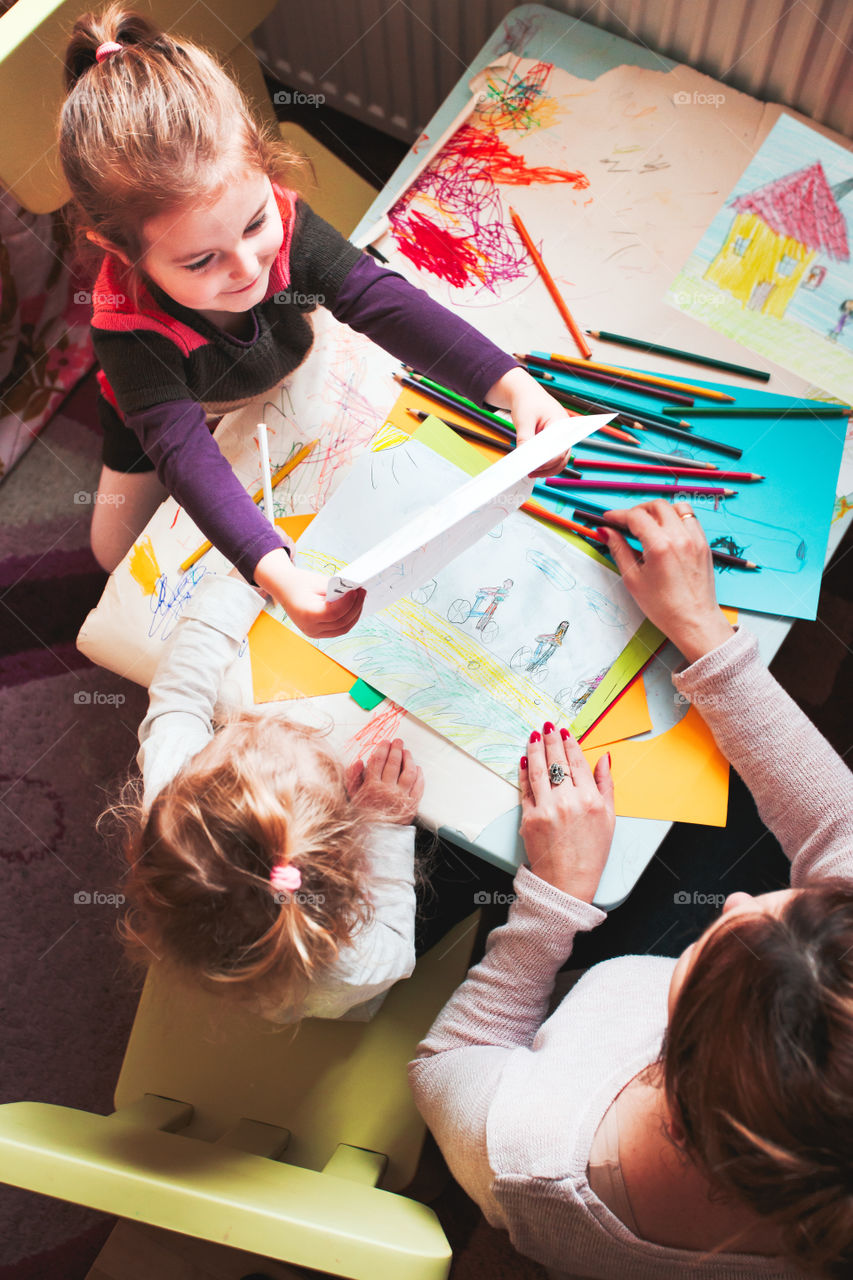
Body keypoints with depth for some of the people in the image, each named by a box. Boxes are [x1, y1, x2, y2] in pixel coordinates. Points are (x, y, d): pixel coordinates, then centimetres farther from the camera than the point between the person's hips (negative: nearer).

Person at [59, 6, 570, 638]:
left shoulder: (284, 224, -38)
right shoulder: (130, 331, -46)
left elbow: (383, 301, -41)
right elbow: (184, 452, -53)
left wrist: (512, 384, -54)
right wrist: (275, 572, -70)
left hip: (283, 379, 3)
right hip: (169, 414, -2)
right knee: (118, 547, 8)